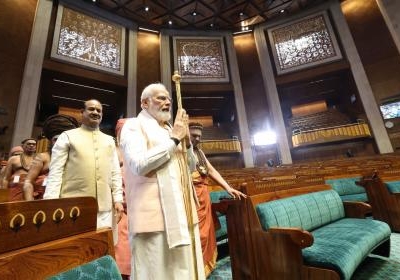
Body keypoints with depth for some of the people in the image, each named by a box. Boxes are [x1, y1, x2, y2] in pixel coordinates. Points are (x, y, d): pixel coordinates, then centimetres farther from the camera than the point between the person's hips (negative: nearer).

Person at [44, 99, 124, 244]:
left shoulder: (109, 140, 16)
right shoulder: (67, 136, 7)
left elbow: (115, 172, 12)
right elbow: (55, 171, 1)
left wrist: (117, 199, 5)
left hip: (104, 207, 3)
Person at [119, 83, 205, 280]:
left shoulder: (169, 130, 18)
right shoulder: (134, 126, -3)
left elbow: (190, 167, 16)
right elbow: (139, 165, -21)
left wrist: (186, 140, 0)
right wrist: (174, 139, -14)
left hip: (182, 212, 8)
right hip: (155, 214, -7)